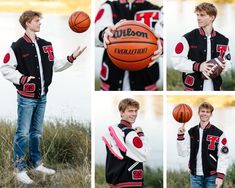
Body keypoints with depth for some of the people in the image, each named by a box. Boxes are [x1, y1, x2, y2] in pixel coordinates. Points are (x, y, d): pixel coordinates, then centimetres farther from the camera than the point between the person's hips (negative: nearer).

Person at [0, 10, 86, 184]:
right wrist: (21, 79, -22)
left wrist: (72, 58, 6)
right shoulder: (18, 47, -12)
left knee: (37, 132, 17)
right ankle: (20, 169, 4)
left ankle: (36, 163, 28)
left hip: (42, 97, 7)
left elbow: (54, 66, 14)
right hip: (26, 98, -7)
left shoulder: (45, 45, 10)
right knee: (23, 133, -3)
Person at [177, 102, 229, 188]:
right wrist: (180, 136, -9)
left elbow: (223, 157, -6)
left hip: (211, 176, -3)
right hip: (195, 176, 3)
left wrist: (220, 176, -13)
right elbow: (183, 153, 3)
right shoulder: (191, 132, 6)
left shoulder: (219, 133, -4)